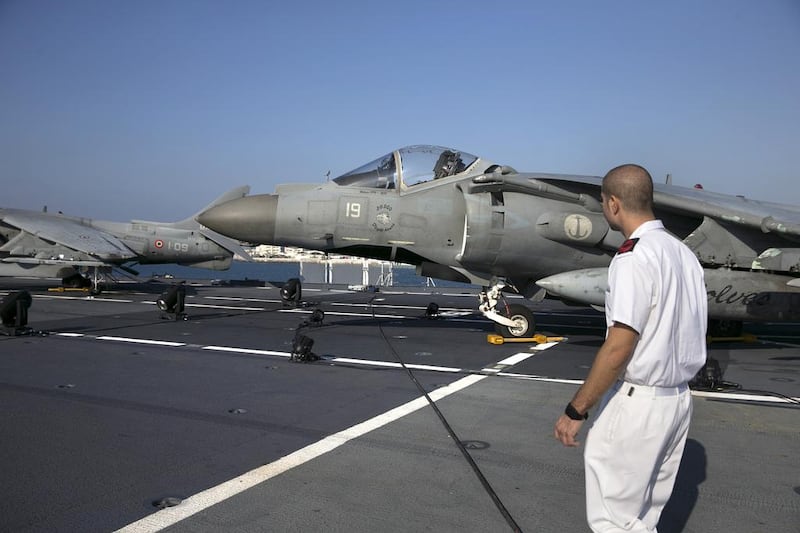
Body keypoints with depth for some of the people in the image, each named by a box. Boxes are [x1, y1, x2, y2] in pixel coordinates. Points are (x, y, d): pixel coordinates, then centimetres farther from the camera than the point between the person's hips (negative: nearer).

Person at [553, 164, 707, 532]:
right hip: (679, 398, 9)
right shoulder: (684, 253, 8)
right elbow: (681, 333, 11)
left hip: (635, 403, -9)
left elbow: (619, 347, -22)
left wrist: (576, 410, -16)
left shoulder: (634, 258, -18)